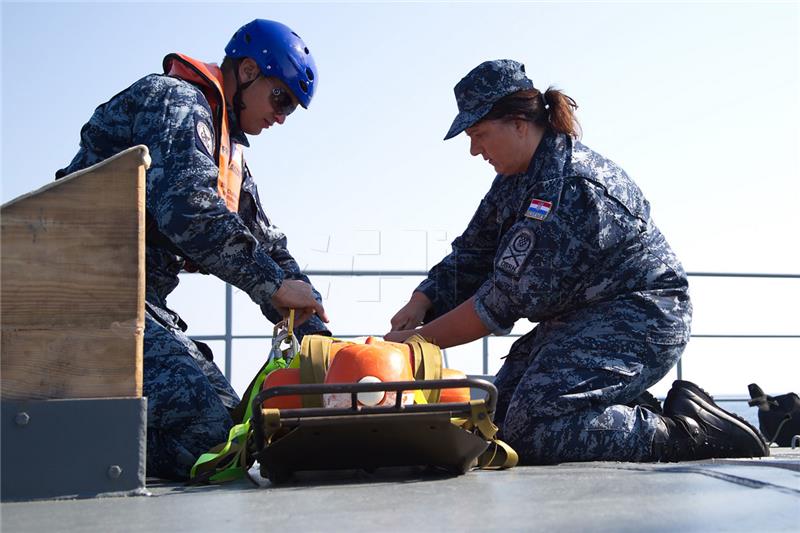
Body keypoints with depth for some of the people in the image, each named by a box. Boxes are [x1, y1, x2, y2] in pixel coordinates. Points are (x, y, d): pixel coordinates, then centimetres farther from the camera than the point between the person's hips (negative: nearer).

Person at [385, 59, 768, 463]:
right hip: (582, 320, 10)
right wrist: (419, 305, -8)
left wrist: (422, 339, -18)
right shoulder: (515, 180, 7)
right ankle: (629, 415, 10)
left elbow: (510, 296, -24)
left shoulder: (571, 189, -25)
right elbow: (471, 256, 9)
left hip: (639, 320, -10)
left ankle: (689, 433, -10)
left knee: (534, 431, -23)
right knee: (498, 419, 2)